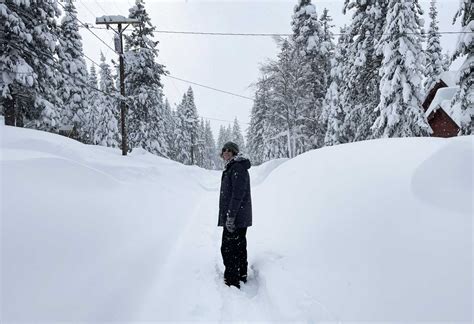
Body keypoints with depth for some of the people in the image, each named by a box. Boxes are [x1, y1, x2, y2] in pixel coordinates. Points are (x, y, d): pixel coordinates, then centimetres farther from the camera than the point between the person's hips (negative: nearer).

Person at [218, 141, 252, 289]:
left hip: (235, 218, -10)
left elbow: (238, 195, -22)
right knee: (239, 248, 19)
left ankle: (232, 282, 4)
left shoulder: (238, 168, -15)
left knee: (229, 249, -4)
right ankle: (241, 276, 32)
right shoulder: (232, 168, 17)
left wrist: (230, 216, -23)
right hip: (239, 219, 10)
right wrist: (229, 216, 22)